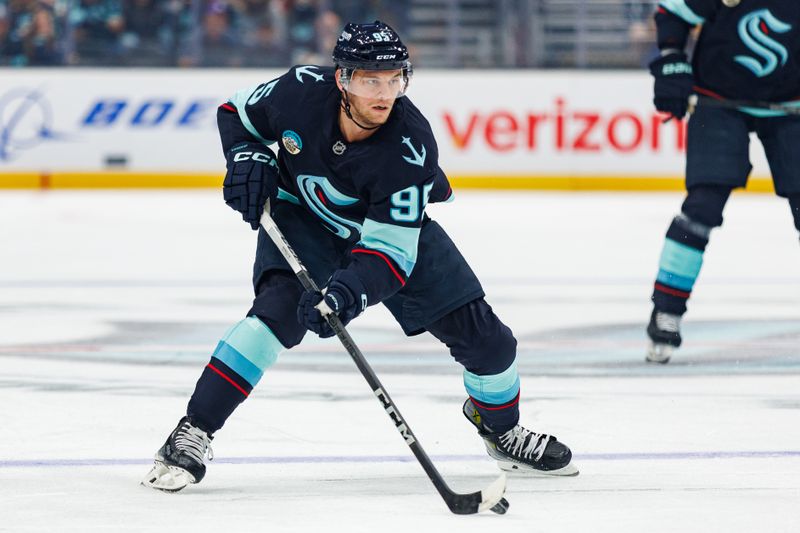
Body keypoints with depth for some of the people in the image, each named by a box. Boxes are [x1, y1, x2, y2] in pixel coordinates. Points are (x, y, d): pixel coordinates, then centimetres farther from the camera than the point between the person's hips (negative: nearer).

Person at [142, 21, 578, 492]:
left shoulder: (410, 146, -34)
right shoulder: (302, 92, -29)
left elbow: (391, 249, -37)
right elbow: (238, 112, -4)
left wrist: (351, 291, -54)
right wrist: (249, 158, -23)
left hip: (394, 225, 1)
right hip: (302, 215, 0)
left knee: (479, 331, -2)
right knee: (280, 308, -29)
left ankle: (502, 429, 30)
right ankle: (193, 432, -25)